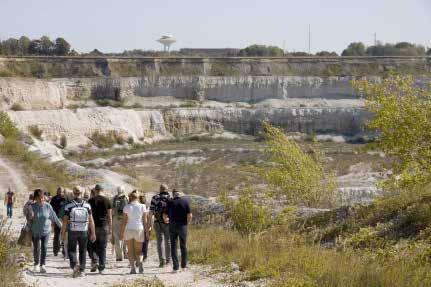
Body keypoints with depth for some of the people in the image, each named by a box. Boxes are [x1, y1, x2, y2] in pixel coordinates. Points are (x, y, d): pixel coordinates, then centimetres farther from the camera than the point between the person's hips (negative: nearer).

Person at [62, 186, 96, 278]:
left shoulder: (69, 206, -7)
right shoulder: (87, 205, -2)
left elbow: (65, 221, -6)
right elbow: (91, 220, -3)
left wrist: (63, 233, 1)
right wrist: (93, 233, 2)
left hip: (72, 232, -2)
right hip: (84, 232, 2)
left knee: (71, 250, 10)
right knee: (83, 251, 13)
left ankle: (75, 264, -15)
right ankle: (82, 270, 11)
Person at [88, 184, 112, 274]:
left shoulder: (91, 201, -1)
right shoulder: (107, 201, 1)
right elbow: (109, 216, 1)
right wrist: (110, 229, 8)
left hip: (94, 226, 0)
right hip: (104, 226, 0)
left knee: (93, 246, 12)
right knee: (102, 248, 5)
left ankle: (95, 261, -11)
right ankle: (101, 268, 4)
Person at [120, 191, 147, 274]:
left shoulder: (127, 207, -2)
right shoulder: (142, 206, 0)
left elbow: (124, 221, -3)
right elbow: (145, 220, -1)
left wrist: (122, 233, 2)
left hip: (128, 229, -1)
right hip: (139, 229, 1)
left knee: (130, 250, 9)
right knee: (138, 250, 10)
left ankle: (133, 267, -2)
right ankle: (140, 262, -18)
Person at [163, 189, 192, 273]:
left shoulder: (170, 202, -2)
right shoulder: (185, 202, -2)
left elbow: (165, 215, -1)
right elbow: (190, 215, -7)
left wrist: (166, 220, 22)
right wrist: (187, 222, 13)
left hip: (173, 226, -1)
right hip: (183, 226, 1)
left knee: (173, 246, 4)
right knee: (183, 246, 15)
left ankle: (175, 267, -1)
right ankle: (184, 264, 20)